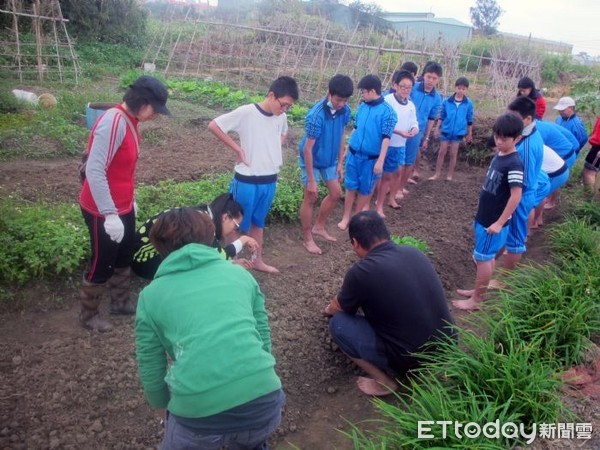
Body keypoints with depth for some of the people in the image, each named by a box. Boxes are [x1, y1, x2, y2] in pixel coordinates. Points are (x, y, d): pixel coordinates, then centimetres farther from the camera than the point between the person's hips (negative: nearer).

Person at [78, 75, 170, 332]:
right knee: (102, 264, 7)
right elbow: (94, 171, -29)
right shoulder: (113, 122, -25)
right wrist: (110, 214, -28)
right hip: (103, 211, -9)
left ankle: (120, 303, 40)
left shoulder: (130, 121, 4)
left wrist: (130, 199, 19)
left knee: (124, 257, 21)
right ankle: (88, 315, 28)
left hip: (123, 207, 9)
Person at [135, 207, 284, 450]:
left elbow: (151, 372, 17)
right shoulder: (240, 273, 17)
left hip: (199, 410, -2)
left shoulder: (151, 295, 12)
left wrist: (166, 414, 35)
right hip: (263, 398, 2)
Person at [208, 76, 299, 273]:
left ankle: (257, 260, 36)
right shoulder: (246, 112, -17)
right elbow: (214, 125, -13)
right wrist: (238, 149, -14)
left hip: (270, 181, 6)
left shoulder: (281, 117, 0)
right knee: (239, 224, 8)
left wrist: (273, 151, 5)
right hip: (247, 181, -6)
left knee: (258, 222, 21)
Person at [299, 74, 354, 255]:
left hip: (330, 160, 7)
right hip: (312, 160, -6)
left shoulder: (345, 111, -13)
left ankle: (319, 227, 33)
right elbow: (308, 148, -28)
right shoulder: (316, 115, -32)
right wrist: (311, 180, -26)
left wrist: (340, 163, 4)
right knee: (310, 198, 1)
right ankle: (308, 239, 16)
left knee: (336, 194, 12)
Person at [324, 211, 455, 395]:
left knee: (338, 323, 3)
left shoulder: (361, 271, -16)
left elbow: (338, 308, 7)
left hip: (411, 359, -7)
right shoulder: (414, 252, 4)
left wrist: (329, 309, 33)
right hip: (448, 349, 7)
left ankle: (384, 381, 5)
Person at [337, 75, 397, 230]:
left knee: (365, 189, 10)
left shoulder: (387, 111, -14)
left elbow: (386, 138, -15)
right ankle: (346, 217, 20)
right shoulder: (362, 107, 2)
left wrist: (380, 161, -18)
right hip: (354, 154, 4)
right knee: (351, 186, 8)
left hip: (371, 158, -4)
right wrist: (347, 149, 16)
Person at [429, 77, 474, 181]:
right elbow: (442, 116, 2)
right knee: (442, 153, 6)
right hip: (446, 131, 0)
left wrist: (469, 134, 7)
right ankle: (437, 173, 15)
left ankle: (450, 175, 18)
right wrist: (437, 128, 1)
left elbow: (470, 120, 2)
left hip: (458, 133, 0)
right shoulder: (447, 101, -7)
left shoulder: (469, 103, -6)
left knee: (453, 154, 9)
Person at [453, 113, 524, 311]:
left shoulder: (514, 164, -22)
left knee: (483, 258, 0)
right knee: (488, 256, 18)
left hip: (494, 221, -8)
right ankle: (479, 291, 32)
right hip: (484, 217, 8)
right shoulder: (498, 155, 5)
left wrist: (499, 223, -22)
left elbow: (516, 196, -23)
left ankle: (476, 300, 12)